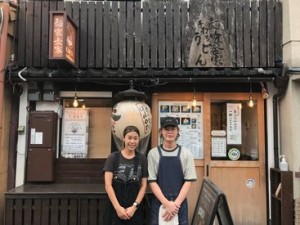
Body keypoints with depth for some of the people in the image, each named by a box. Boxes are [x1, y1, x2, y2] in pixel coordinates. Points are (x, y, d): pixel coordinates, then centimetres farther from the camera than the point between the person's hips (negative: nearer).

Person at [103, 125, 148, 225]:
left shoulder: (142, 159, 3)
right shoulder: (113, 157, -2)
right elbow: (108, 185, -6)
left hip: (134, 209, 1)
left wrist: (134, 206, -6)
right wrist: (118, 207, -11)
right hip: (115, 208, -1)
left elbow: (143, 185, 3)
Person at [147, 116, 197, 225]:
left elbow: (188, 181, -1)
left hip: (180, 204, 1)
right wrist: (167, 203, -12)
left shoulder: (186, 153, 1)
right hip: (159, 204, 0)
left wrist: (176, 204, -11)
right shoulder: (153, 153, -1)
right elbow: (152, 181, -3)